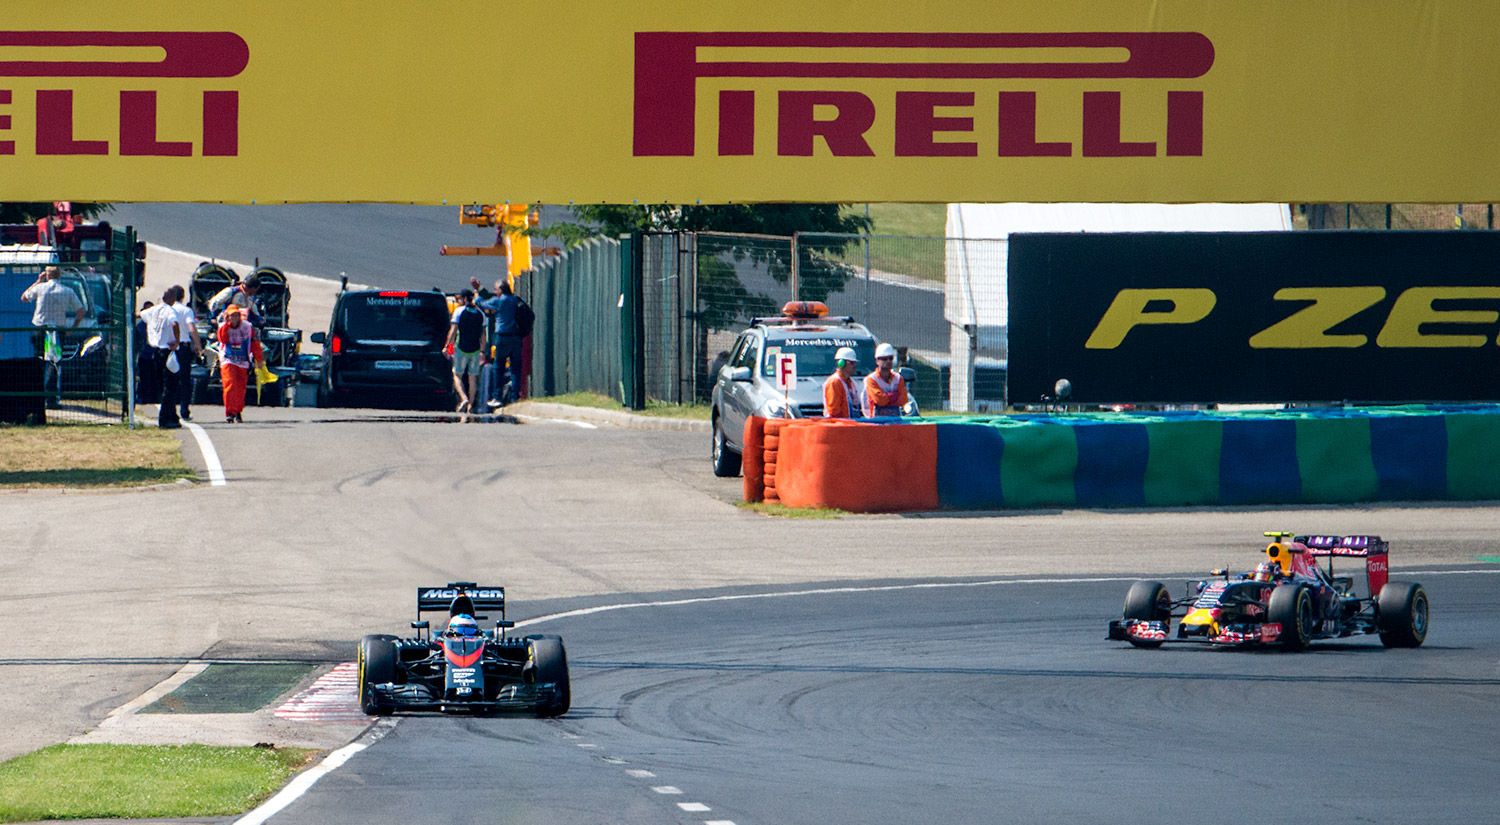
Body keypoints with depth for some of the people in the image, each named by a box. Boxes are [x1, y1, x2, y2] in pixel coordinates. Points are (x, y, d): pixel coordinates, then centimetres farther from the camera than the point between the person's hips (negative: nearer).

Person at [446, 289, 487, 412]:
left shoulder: (459, 311, -6)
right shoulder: (480, 314, 8)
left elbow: (453, 331, -11)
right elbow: (483, 335, 9)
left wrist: (447, 346, -7)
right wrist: (482, 351, 16)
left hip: (461, 348, -4)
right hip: (475, 350, 4)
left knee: (457, 375, 6)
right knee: (473, 378, 8)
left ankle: (464, 398, -16)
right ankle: (470, 405, 7)